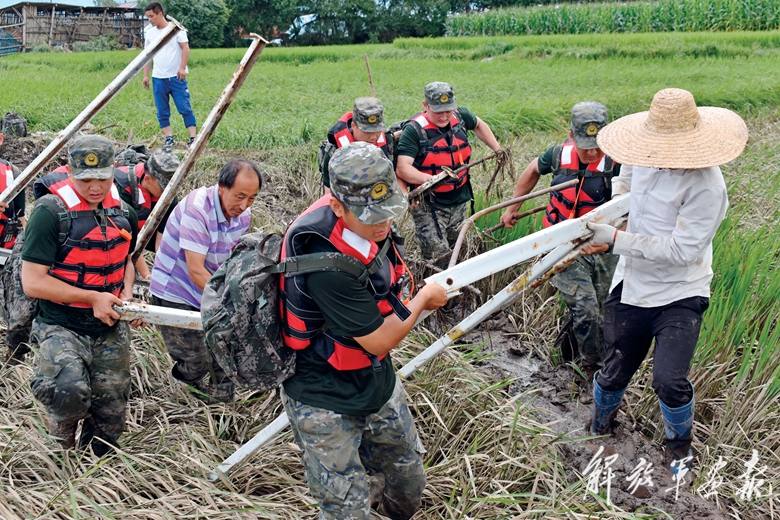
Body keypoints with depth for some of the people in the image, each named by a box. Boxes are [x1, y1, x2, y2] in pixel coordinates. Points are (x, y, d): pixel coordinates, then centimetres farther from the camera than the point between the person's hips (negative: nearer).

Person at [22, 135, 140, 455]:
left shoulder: (123, 214, 4)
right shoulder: (51, 213, -15)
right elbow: (32, 283, -18)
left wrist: (127, 294, 3)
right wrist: (93, 298, -17)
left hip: (111, 332, 5)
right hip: (62, 328, -5)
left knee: (108, 429, 9)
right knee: (70, 393, -33)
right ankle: (63, 423, 2)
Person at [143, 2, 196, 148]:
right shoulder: (149, 33, 11)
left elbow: (185, 48, -7)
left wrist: (182, 68, -17)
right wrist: (145, 75, 9)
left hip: (176, 77, -5)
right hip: (158, 78, 5)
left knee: (185, 108, -6)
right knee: (162, 111, 4)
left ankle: (193, 138, -6)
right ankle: (169, 138, 9)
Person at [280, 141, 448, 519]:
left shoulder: (370, 225, -10)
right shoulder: (327, 264, -36)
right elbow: (380, 341, -24)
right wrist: (424, 299, -10)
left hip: (377, 382, 8)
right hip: (327, 404, -8)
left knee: (409, 486, 21)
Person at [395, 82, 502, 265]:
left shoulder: (460, 116, -3)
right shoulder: (414, 130, -19)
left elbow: (479, 125, 21)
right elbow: (402, 168, -28)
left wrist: (498, 150, 16)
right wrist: (429, 179, -44)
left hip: (459, 200, 6)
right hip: (428, 205, -6)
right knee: (437, 258, -9)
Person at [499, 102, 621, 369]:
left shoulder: (617, 164, -17)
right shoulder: (559, 154, -7)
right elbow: (533, 170, 17)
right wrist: (512, 208, 22)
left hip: (603, 250, 0)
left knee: (598, 309, 16)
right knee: (585, 310, -10)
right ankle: (596, 368, 9)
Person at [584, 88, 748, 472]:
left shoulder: (706, 184, -23)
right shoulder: (646, 162, -1)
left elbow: (679, 250, -26)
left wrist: (616, 239, -24)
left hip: (679, 296, -5)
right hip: (631, 288, 6)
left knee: (669, 380, -17)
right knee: (616, 372, 13)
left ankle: (680, 441, 16)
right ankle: (601, 419, 47)